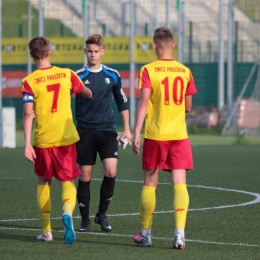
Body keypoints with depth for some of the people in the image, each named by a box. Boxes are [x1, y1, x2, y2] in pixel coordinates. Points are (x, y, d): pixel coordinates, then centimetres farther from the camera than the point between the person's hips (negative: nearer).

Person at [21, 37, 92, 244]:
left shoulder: (29, 82, -7)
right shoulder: (67, 74, 1)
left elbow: (28, 114, -13)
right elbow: (87, 93, 17)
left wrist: (27, 143, -12)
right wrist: (96, 96, 40)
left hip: (43, 140, -1)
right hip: (67, 138, 1)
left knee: (44, 182, 15)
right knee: (67, 181, 6)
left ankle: (46, 230, 15)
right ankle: (68, 212, -25)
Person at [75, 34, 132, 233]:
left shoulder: (112, 75, 5)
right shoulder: (78, 76, -2)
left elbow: (122, 102, 15)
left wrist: (127, 129, 11)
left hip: (107, 130, 1)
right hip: (85, 132, -1)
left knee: (111, 172, -13)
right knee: (85, 176, 0)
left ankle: (102, 214, 5)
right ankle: (85, 220, 12)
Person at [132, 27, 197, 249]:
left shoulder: (148, 70, -5)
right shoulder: (184, 71, 4)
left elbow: (143, 102, -13)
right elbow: (188, 107, 11)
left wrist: (136, 133, -13)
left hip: (155, 135, -2)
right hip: (179, 135, 2)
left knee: (149, 184, 10)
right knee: (179, 184, -2)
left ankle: (145, 233, 19)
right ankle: (180, 233, -16)